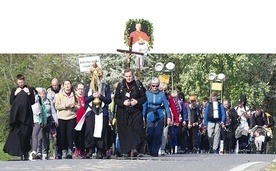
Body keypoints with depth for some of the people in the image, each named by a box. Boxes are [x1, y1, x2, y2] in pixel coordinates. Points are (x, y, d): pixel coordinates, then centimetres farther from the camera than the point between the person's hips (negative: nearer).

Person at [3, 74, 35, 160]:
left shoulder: (29, 89, 13)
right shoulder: (14, 90, 16)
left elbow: (33, 102, 7)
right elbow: (11, 102, 9)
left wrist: (28, 94, -4)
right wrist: (15, 94, -2)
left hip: (26, 115, -1)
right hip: (16, 115, 1)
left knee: (26, 133, -4)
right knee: (17, 133, -8)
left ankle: (25, 152, 7)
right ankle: (20, 153, -8)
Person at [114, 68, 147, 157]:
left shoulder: (138, 85, 7)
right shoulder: (120, 86, 7)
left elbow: (144, 97, 7)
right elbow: (116, 99, 6)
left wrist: (137, 101, -12)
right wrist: (123, 102, -13)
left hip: (136, 112, -1)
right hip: (123, 112, 1)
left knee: (137, 129, -15)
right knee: (124, 132, 0)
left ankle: (135, 148, -24)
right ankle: (125, 151, 5)